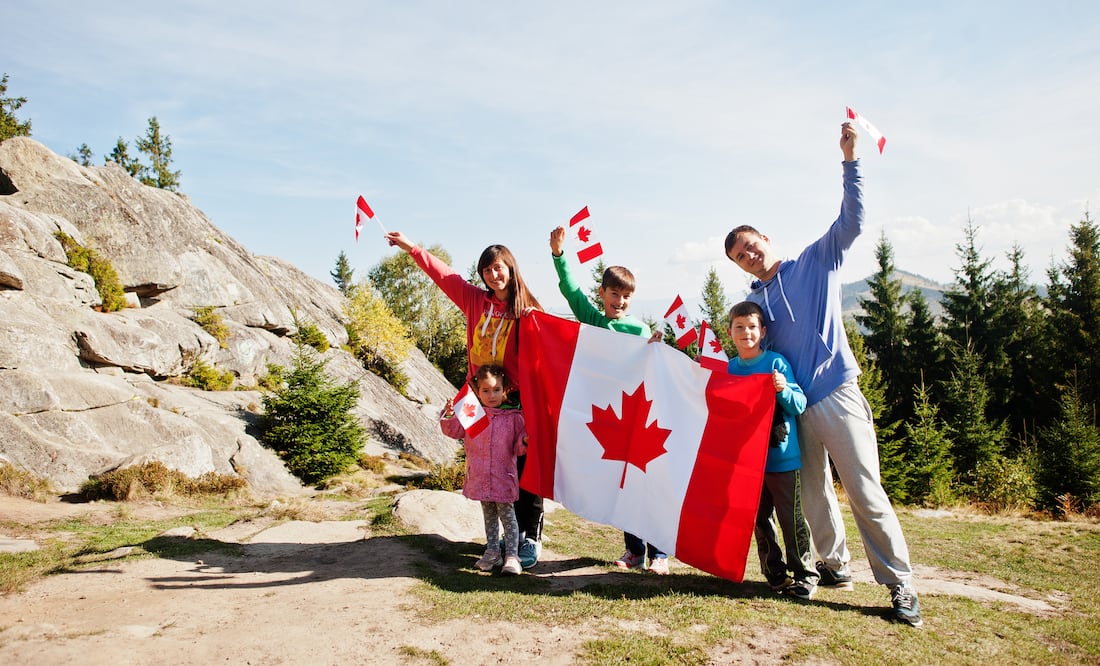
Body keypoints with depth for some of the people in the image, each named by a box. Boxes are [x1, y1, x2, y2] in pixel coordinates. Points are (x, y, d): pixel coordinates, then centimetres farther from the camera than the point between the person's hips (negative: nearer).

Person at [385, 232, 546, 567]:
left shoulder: (526, 310, -7)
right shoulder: (477, 301, 5)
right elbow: (445, 275, 14)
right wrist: (411, 247, 17)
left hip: (517, 401, -4)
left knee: (524, 468, 1)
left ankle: (531, 539, 12)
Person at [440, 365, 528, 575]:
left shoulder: (513, 417, -4)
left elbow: (518, 447, 1)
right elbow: (454, 430, 6)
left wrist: (525, 441, -21)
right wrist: (449, 415, -12)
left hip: (503, 476, -3)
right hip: (479, 476, 3)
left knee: (507, 514, 0)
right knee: (488, 514, 17)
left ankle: (512, 555, 7)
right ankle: (492, 550, 30)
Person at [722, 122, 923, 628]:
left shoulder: (816, 262, 5)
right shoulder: (753, 303, 15)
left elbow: (851, 221, -8)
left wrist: (850, 159, -17)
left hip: (836, 392, -4)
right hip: (793, 406, 5)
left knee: (865, 490, -5)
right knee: (813, 492, 9)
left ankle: (899, 582, 4)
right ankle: (835, 565, 25)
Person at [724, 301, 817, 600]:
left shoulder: (777, 362, -7)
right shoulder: (729, 368, 5)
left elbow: (800, 405, -10)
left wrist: (784, 390, -28)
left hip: (781, 456, -5)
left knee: (791, 518, 0)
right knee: (760, 519, 12)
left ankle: (805, 576, 15)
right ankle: (775, 574, 25)